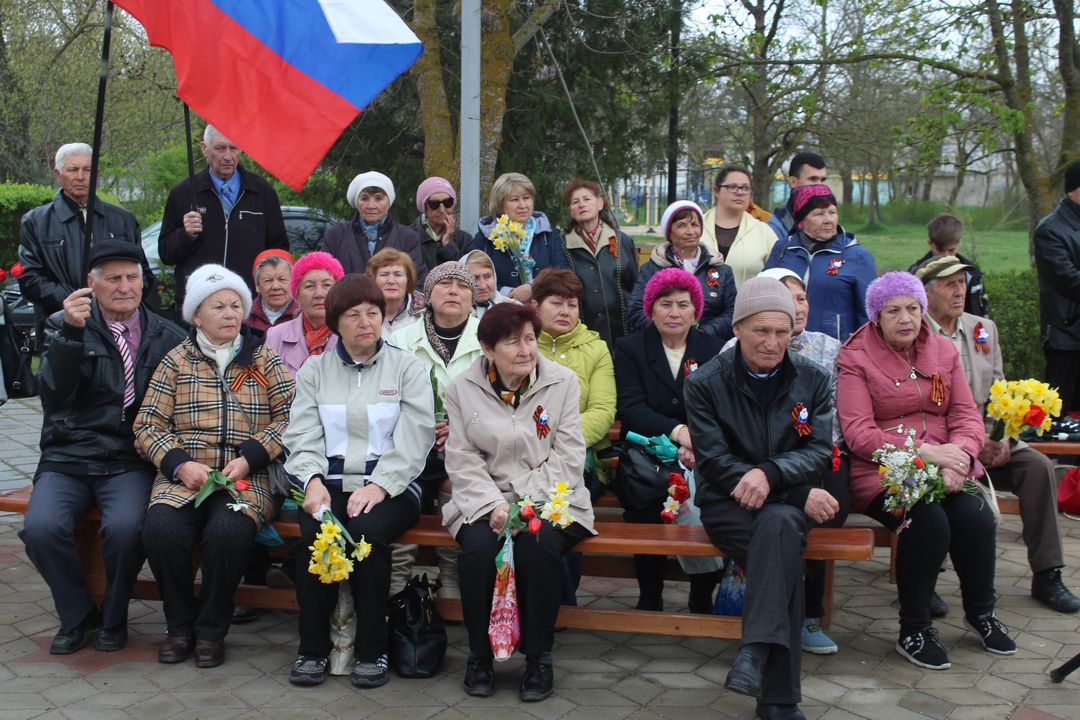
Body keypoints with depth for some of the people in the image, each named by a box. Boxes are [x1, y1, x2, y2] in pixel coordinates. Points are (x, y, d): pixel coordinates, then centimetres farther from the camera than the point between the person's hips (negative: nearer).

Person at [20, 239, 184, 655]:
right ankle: (77, 616, 2)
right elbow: (55, 395, -9)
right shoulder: (63, 327, 6)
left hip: (130, 461, 0)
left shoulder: (165, 337, 10)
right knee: (41, 527, -26)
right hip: (68, 459, 1)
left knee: (125, 526, -29)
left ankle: (114, 618, 0)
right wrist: (71, 332, -21)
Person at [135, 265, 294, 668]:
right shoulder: (177, 361, 12)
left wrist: (249, 458, -12)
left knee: (228, 532, -32)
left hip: (247, 477, -1)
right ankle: (180, 625, -4)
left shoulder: (265, 361, 12)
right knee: (162, 529, -29)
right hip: (184, 476, 1)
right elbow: (147, 425, 7)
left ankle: (211, 630, -8)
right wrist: (179, 464, -10)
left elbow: (288, 419, 2)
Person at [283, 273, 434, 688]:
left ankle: (372, 649, -16)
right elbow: (302, 437, 5)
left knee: (366, 530, -32)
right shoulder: (314, 371, 15)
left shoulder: (407, 368, 7)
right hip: (330, 482, 2)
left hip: (392, 485, -2)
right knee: (313, 532, -29)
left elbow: (414, 440, -3)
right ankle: (313, 648, -12)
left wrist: (379, 486, -18)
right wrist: (313, 481, -15)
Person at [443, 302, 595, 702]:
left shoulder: (562, 381, 3)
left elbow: (568, 455, -2)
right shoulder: (462, 389, 4)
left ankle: (539, 658, -9)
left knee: (538, 547, -32)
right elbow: (463, 459, 0)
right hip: (487, 500, 1)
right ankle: (479, 655, -5)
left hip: (549, 500, -1)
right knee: (479, 548, -30)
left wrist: (529, 504, -14)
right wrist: (494, 505, -16)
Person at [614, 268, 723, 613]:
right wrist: (677, 431, -23)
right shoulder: (629, 348, 8)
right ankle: (649, 598, -15)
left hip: (700, 455, 1)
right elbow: (631, 408, -6)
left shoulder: (714, 349, 12)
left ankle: (703, 598, -12)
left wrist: (700, 443, -22)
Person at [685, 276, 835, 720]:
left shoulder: (813, 380, 8)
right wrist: (802, 495, -14)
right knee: (785, 550, -33)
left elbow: (820, 451, -1)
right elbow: (714, 464, -8)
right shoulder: (705, 384, -1)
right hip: (727, 504, -2)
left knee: (779, 524, -36)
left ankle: (756, 654, -44)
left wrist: (770, 473, -24)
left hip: (787, 504, 2)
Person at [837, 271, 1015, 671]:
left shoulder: (943, 352, 13)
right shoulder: (856, 359, -3)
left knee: (976, 516, -23)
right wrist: (925, 451, -20)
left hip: (944, 469, 5)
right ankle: (913, 631, -10)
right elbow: (858, 434, -12)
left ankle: (980, 612, 6)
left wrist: (960, 454, -15)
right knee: (929, 522, -30)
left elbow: (967, 414, 7)